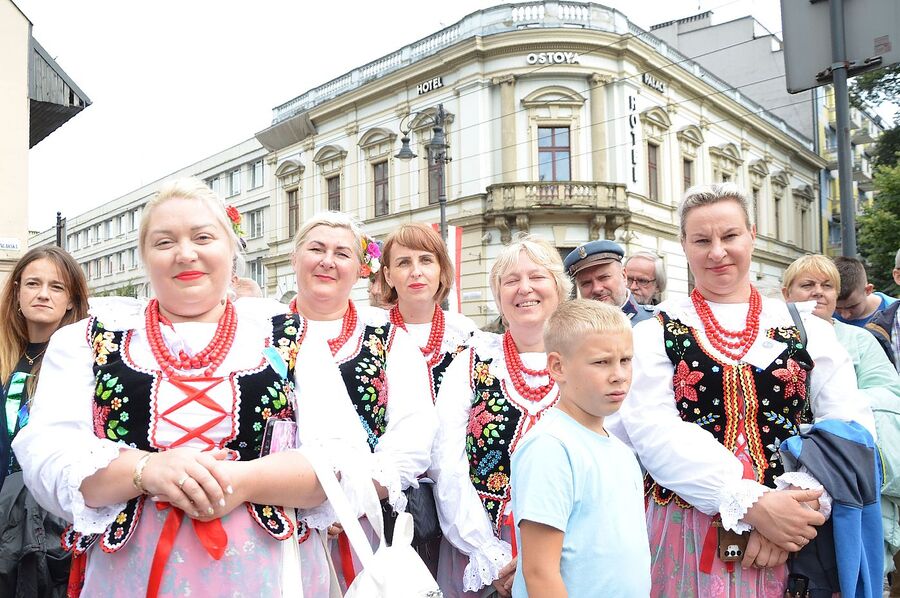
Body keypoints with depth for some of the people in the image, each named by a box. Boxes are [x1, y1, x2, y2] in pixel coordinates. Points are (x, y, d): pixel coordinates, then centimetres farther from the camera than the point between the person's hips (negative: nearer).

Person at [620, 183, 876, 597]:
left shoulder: (807, 330, 6)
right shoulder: (655, 335, 0)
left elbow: (848, 426, -2)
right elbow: (654, 431, -12)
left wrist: (800, 499, -17)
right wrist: (754, 504, -19)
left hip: (792, 534, 2)